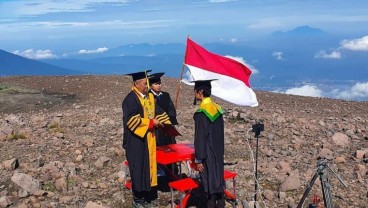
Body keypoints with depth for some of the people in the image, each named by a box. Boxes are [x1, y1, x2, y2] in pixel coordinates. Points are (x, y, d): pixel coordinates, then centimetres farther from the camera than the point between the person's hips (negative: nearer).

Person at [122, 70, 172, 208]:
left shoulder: (149, 97, 10)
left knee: (150, 166, 11)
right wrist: (151, 122, -21)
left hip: (149, 139, 7)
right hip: (136, 140, -7)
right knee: (139, 169, 0)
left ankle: (149, 196, 23)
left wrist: (167, 124, 1)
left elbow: (158, 112, 17)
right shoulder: (130, 99, -14)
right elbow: (130, 119, -22)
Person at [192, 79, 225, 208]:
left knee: (209, 182, 3)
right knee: (217, 180, 16)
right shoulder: (217, 108, 4)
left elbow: (200, 138, -19)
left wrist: (199, 159, -13)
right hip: (218, 152, 8)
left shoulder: (201, 112, -20)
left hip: (207, 154, -8)